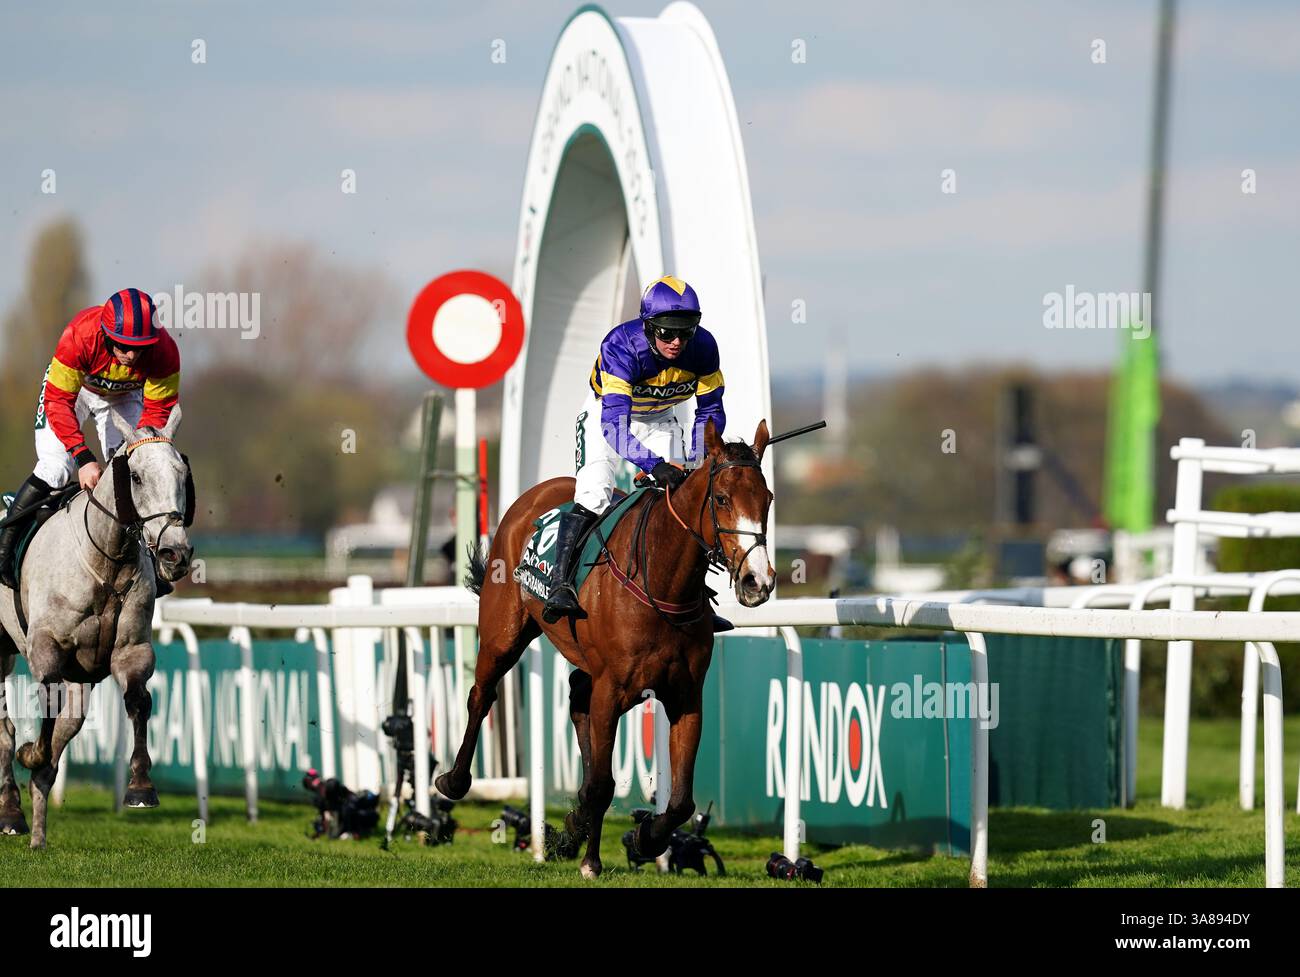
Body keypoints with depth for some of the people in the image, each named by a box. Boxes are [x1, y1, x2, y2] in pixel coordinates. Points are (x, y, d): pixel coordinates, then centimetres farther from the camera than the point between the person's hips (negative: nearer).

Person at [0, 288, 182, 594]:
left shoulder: (164, 353, -35)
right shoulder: (79, 337, -42)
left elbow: (158, 410, -22)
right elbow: (58, 402, -35)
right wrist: (83, 457, -43)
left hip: (124, 397, 2)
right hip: (72, 388, -2)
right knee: (54, 469, -17)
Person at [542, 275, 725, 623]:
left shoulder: (703, 348, -26)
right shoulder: (620, 347, -39)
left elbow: (710, 412, -13)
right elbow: (614, 424, -46)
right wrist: (654, 465, -59)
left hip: (660, 419, 4)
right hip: (607, 413, -4)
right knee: (594, 494, -22)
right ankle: (560, 583, -22)